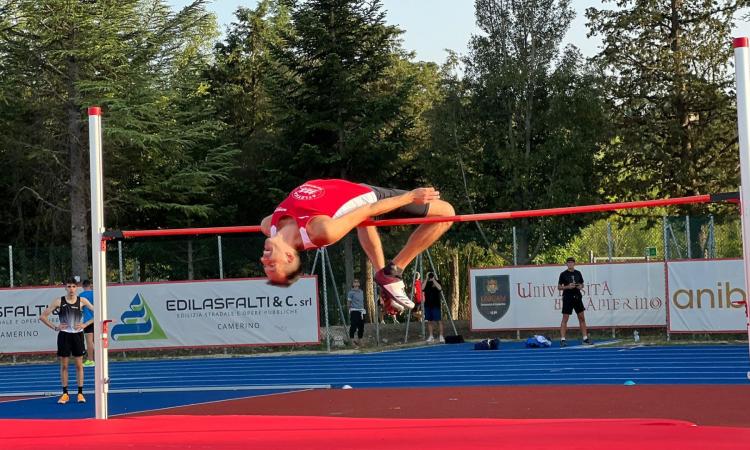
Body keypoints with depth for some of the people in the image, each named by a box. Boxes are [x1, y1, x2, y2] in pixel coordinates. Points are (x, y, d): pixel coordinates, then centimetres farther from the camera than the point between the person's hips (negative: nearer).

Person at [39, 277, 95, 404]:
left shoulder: (82, 301, -1)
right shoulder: (59, 301, -3)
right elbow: (43, 316, -1)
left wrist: (86, 324, -6)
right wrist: (55, 327, -8)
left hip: (77, 334, 0)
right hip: (64, 335, 0)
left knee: (79, 365, 3)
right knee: (63, 365, 3)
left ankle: (80, 393, 9)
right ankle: (65, 394, 11)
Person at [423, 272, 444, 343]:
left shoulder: (437, 282, 2)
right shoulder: (426, 283, 8)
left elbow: (439, 288, -19)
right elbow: (422, 288, -10)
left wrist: (434, 280, -16)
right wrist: (426, 279, -12)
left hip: (435, 305, -3)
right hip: (427, 305, 3)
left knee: (439, 321, -5)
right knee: (429, 321, 6)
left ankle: (441, 336, -3)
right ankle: (430, 337, 12)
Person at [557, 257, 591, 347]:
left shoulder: (578, 273, 8)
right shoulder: (563, 274, -4)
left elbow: (582, 284, 19)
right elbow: (559, 287, -2)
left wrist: (580, 286, -4)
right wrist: (568, 287, -18)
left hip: (577, 297, 4)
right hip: (567, 298, -4)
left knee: (582, 318, 7)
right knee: (565, 319, -4)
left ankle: (585, 338, 14)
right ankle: (562, 339, -3)